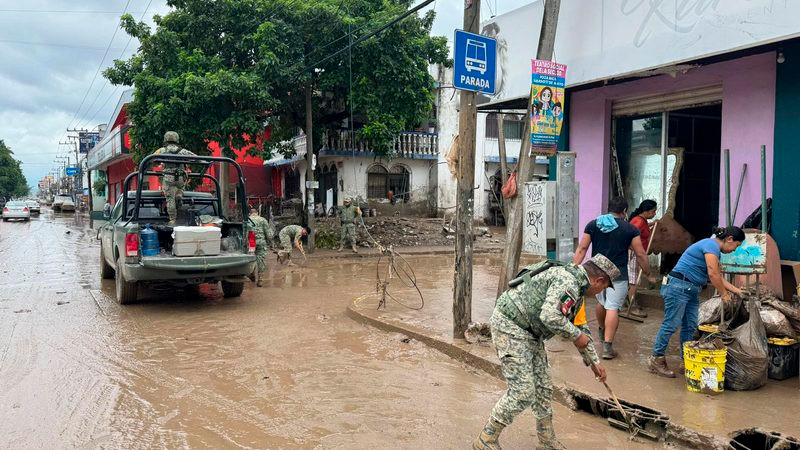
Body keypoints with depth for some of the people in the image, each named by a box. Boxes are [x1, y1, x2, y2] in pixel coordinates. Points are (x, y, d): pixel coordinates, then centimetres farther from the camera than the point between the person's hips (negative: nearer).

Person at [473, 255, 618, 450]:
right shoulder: (568, 281, -19)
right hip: (509, 326, -10)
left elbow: (581, 328, 26)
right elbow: (550, 315, -31)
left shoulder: (577, 288, 15)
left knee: (543, 388, 14)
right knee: (523, 392, -9)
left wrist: (594, 361, 31)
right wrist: (576, 336, -16)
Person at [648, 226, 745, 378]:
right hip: (679, 286, -11)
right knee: (671, 324, -8)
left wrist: (737, 290, 19)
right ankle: (656, 359, -1)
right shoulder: (711, 245, -12)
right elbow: (713, 274, -17)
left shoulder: (714, 249, 19)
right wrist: (724, 294, -5)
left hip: (692, 290, 11)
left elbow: (718, 277, 24)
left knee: (690, 327, 8)